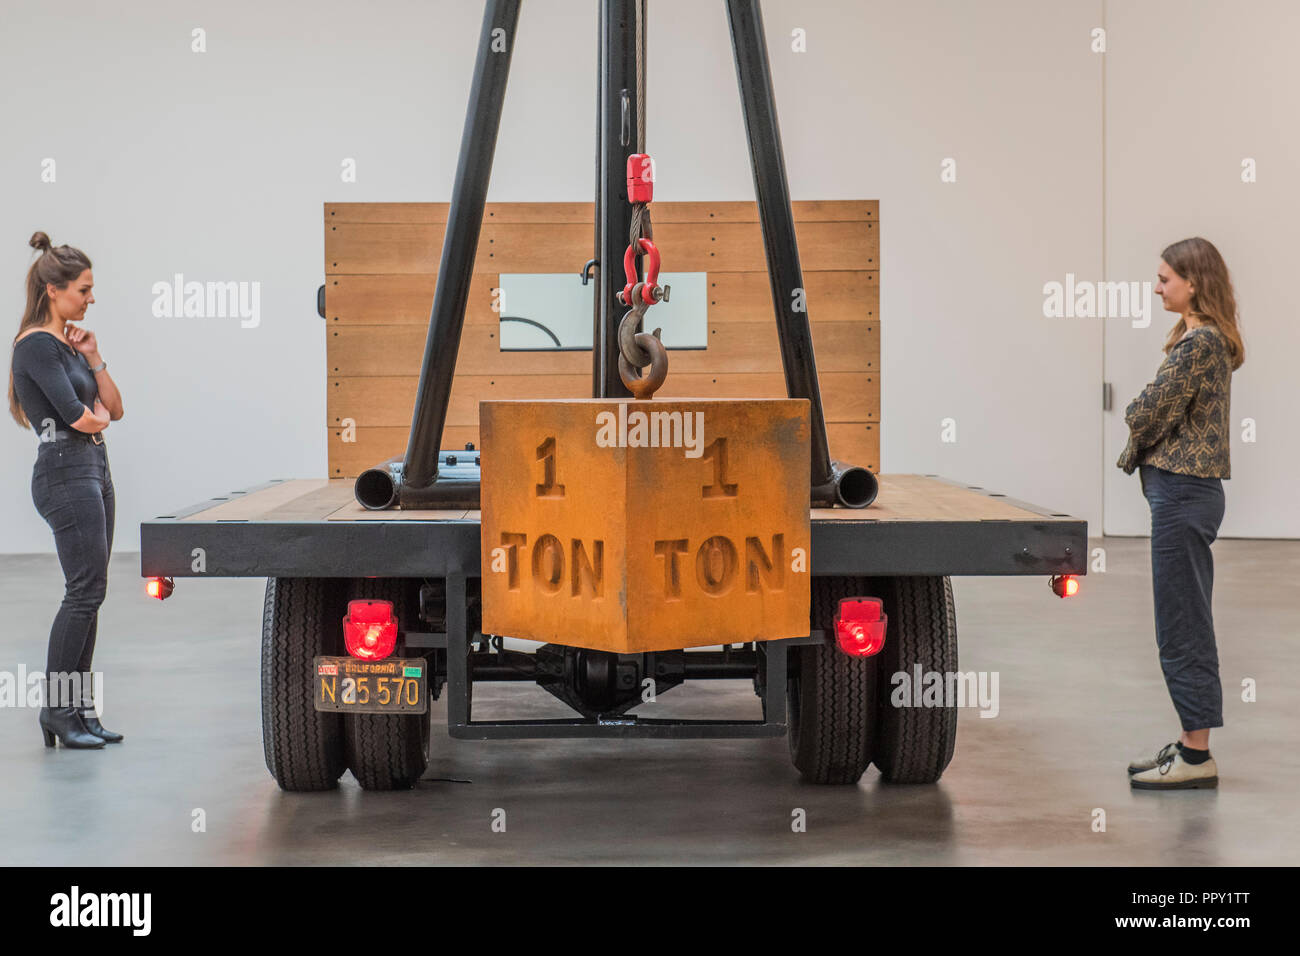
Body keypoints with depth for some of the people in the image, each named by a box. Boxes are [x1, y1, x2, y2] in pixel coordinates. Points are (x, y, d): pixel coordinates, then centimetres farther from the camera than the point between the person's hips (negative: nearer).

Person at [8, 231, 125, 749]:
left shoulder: (68, 342, 17)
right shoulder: (36, 345, -11)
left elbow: (114, 408, 15)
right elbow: (80, 417, -19)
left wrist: (93, 358, 3)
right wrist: (98, 414, 3)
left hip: (94, 471, 10)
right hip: (64, 474, -10)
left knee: (88, 594, 8)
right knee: (85, 590, -11)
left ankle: (78, 709, 12)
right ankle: (56, 709, -5)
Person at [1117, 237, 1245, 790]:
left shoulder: (1199, 343, -16)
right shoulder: (1204, 339, 15)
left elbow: (1151, 414, -16)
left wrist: (1134, 418, 4)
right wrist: (1143, 439, 2)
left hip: (1183, 493, -10)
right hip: (1190, 490, 10)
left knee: (1181, 628, -6)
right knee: (1187, 626, 14)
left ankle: (1197, 758, -1)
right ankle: (1192, 745, 21)